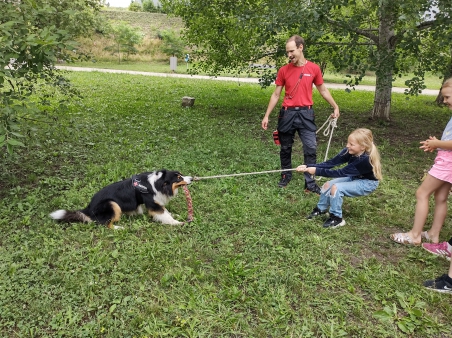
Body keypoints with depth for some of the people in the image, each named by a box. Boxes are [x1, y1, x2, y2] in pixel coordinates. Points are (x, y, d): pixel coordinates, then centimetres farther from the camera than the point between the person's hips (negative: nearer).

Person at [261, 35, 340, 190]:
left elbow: (323, 90, 12)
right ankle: (286, 176, 29)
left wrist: (335, 107, 8)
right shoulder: (283, 70, 1)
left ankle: (310, 182, 6)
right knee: (285, 148, 10)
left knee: (311, 148, -4)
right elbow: (276, 95, 6)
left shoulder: (314, 68, 0)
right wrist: (266, 115, 3)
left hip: (306, 114, 0)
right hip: (287, 114, 1)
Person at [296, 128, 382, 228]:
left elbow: (341, 173, -37)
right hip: (354, 178, 7)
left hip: (367, 183, -7)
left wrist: (317, 171, -38)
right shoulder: (349, 151, -17)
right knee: (328, 185, -3)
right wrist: (308, 166, -30)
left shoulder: (365, 160, -36)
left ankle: (337, 218, -7)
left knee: (336, 188, -24)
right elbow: (331, 163, -21)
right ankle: (321, 209, 21)